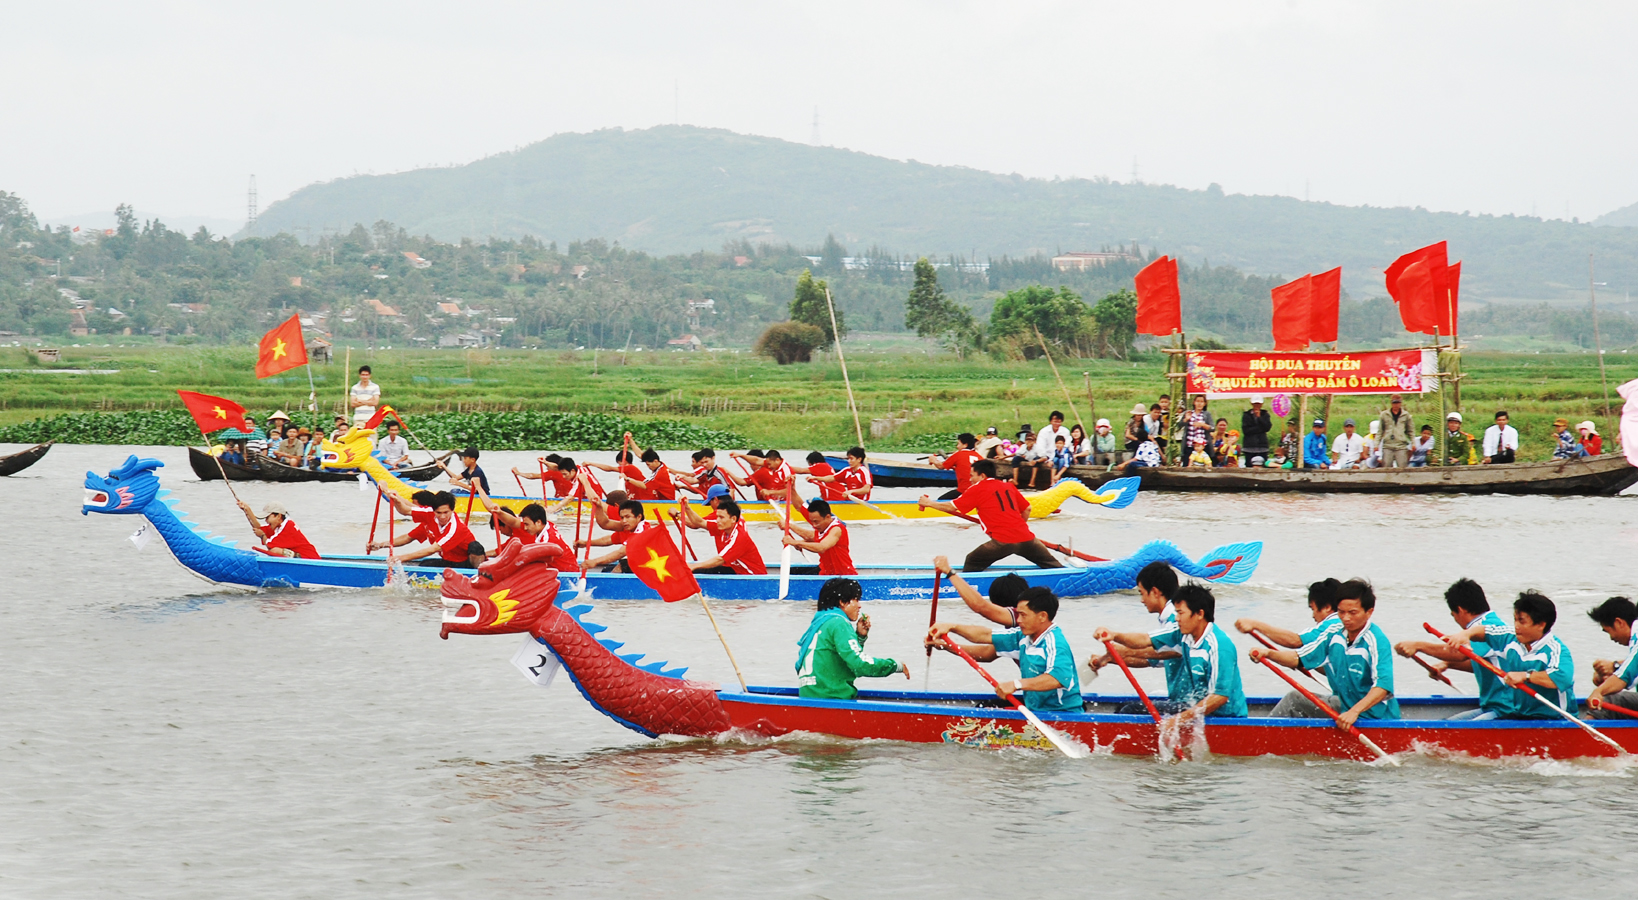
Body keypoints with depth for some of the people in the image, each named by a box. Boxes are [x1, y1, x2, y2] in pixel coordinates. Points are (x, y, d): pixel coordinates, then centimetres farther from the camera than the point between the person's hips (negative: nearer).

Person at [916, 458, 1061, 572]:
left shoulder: (976, 490, 4)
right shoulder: (1010, 487, 18)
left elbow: (952, 507, 6)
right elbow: (1027, 509, 22)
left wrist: (929, 503, 20)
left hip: (1003, 541, -5)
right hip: (1025, 537, 5)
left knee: (972, 563, 10)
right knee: (1051, 563, 17)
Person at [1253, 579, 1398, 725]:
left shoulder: (1377, 642, -21)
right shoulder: (1334, 634, 2)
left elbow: (1383, 686, -32)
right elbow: (1299, 658, 9)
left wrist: (1354, 712, -43)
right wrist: (1268, 653, -9)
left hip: (1373, 716, -8)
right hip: (1342, 705, 8)